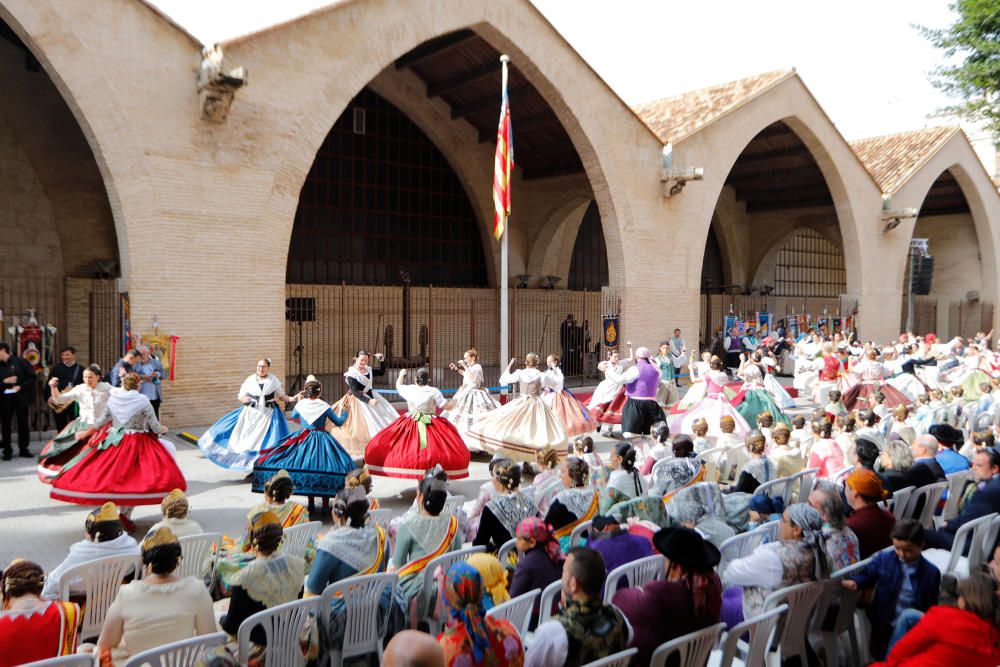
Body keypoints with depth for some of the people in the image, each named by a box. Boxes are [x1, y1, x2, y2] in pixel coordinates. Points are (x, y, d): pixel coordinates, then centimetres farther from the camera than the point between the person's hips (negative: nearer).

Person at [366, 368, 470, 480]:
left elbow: (398, 385, 23)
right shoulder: (434, 391, -7)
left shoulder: (409, 389, 1)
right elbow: (446, 406, -3)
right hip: (431, 425, -1)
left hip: (410, 425, 1)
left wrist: (401, 374, 42)